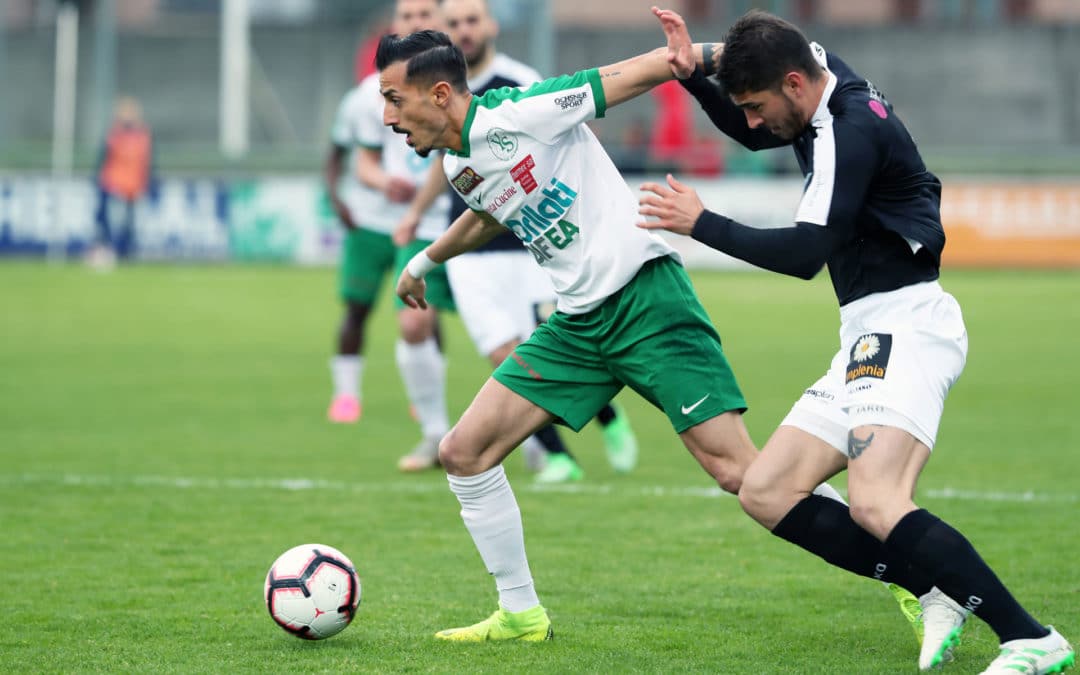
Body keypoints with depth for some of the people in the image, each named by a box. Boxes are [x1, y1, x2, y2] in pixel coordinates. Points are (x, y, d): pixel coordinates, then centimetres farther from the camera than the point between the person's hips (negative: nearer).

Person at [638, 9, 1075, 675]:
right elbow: (752, 133, 30)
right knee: (766, 493, 6)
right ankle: (937, 594, 0)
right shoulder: (827, 77, 10)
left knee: (876, 505, -28)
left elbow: (804, 253, -21)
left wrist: (702, 224, -12)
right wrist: (696, 74, 12)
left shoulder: (852, 130, -18)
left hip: (907, 323, -11)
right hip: (871, 337, 11)